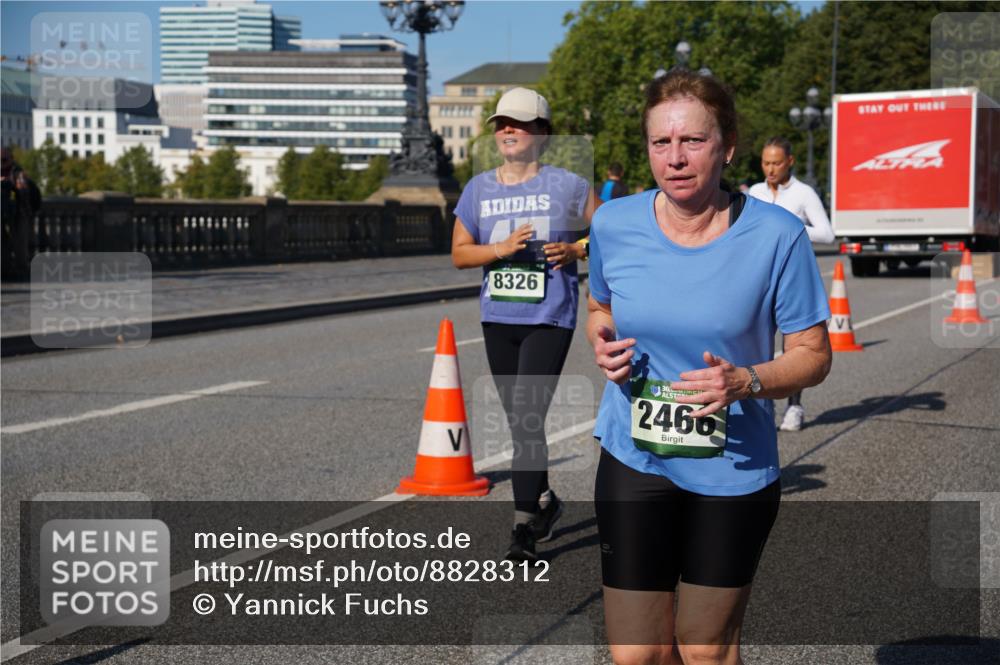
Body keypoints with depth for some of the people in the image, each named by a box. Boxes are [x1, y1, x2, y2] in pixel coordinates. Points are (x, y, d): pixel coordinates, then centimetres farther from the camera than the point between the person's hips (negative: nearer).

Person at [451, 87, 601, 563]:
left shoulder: (568, 186, -2)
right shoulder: (479, 188, 8)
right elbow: (459, 253, 6)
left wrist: (576, 249, -11)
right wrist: (500, 249, -11)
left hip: (550, 319, -5)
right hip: (498, 319, 5)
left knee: (527, 417, -13)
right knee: (517, 422, 14)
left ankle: (524, 529, -8)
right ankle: (544, 499, 35)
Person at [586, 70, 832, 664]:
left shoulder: (777, 235, -14)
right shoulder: (613, 225, -6)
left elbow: (814, 355, -7)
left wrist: (745, 382, -25)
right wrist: (603, 343, -9)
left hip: (734, 472, -2)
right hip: (634, 463, 2)